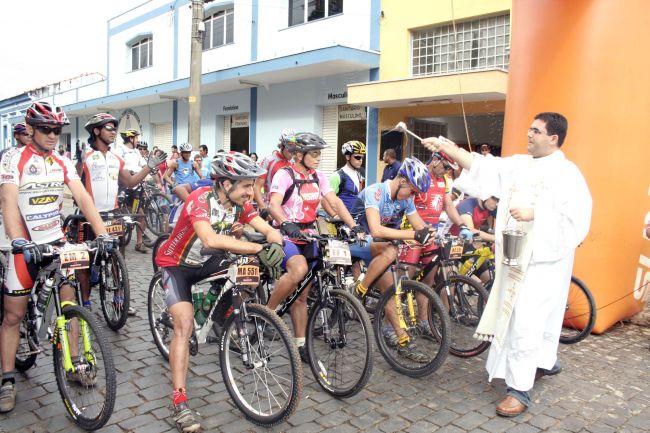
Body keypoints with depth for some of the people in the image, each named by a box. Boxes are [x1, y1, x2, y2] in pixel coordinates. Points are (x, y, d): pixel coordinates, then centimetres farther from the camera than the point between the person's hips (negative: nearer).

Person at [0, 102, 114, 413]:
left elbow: (82, 197, -6)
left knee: (68, 305, 9)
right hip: (25, 246, -4)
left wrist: (102, 233, -18)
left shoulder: (62, 163, 3)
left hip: (56, 241, 4)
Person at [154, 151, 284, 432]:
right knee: (185, 325, -19)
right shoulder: (200, 199, -32)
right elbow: (210, 239, -49)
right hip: (176, 264, -6)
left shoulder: (240, 204, -13)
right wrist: (259, 248, -52)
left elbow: (269, 230, -17)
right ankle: (180, 403, -15)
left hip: (205, 261, 6)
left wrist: (274, 246, -41)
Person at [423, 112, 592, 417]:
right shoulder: (519, 163, 9)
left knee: (525, 322, -7)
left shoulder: (567, 174, -11)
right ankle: (547, 362, 45)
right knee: (538, 315, 22)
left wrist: (533, 213, -25)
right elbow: (484, 166, 3)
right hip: (515, 257, 7)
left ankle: (519, 389, 4)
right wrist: (448, 148, -4)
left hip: (543, 260, -7)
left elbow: (576, 220, -19)